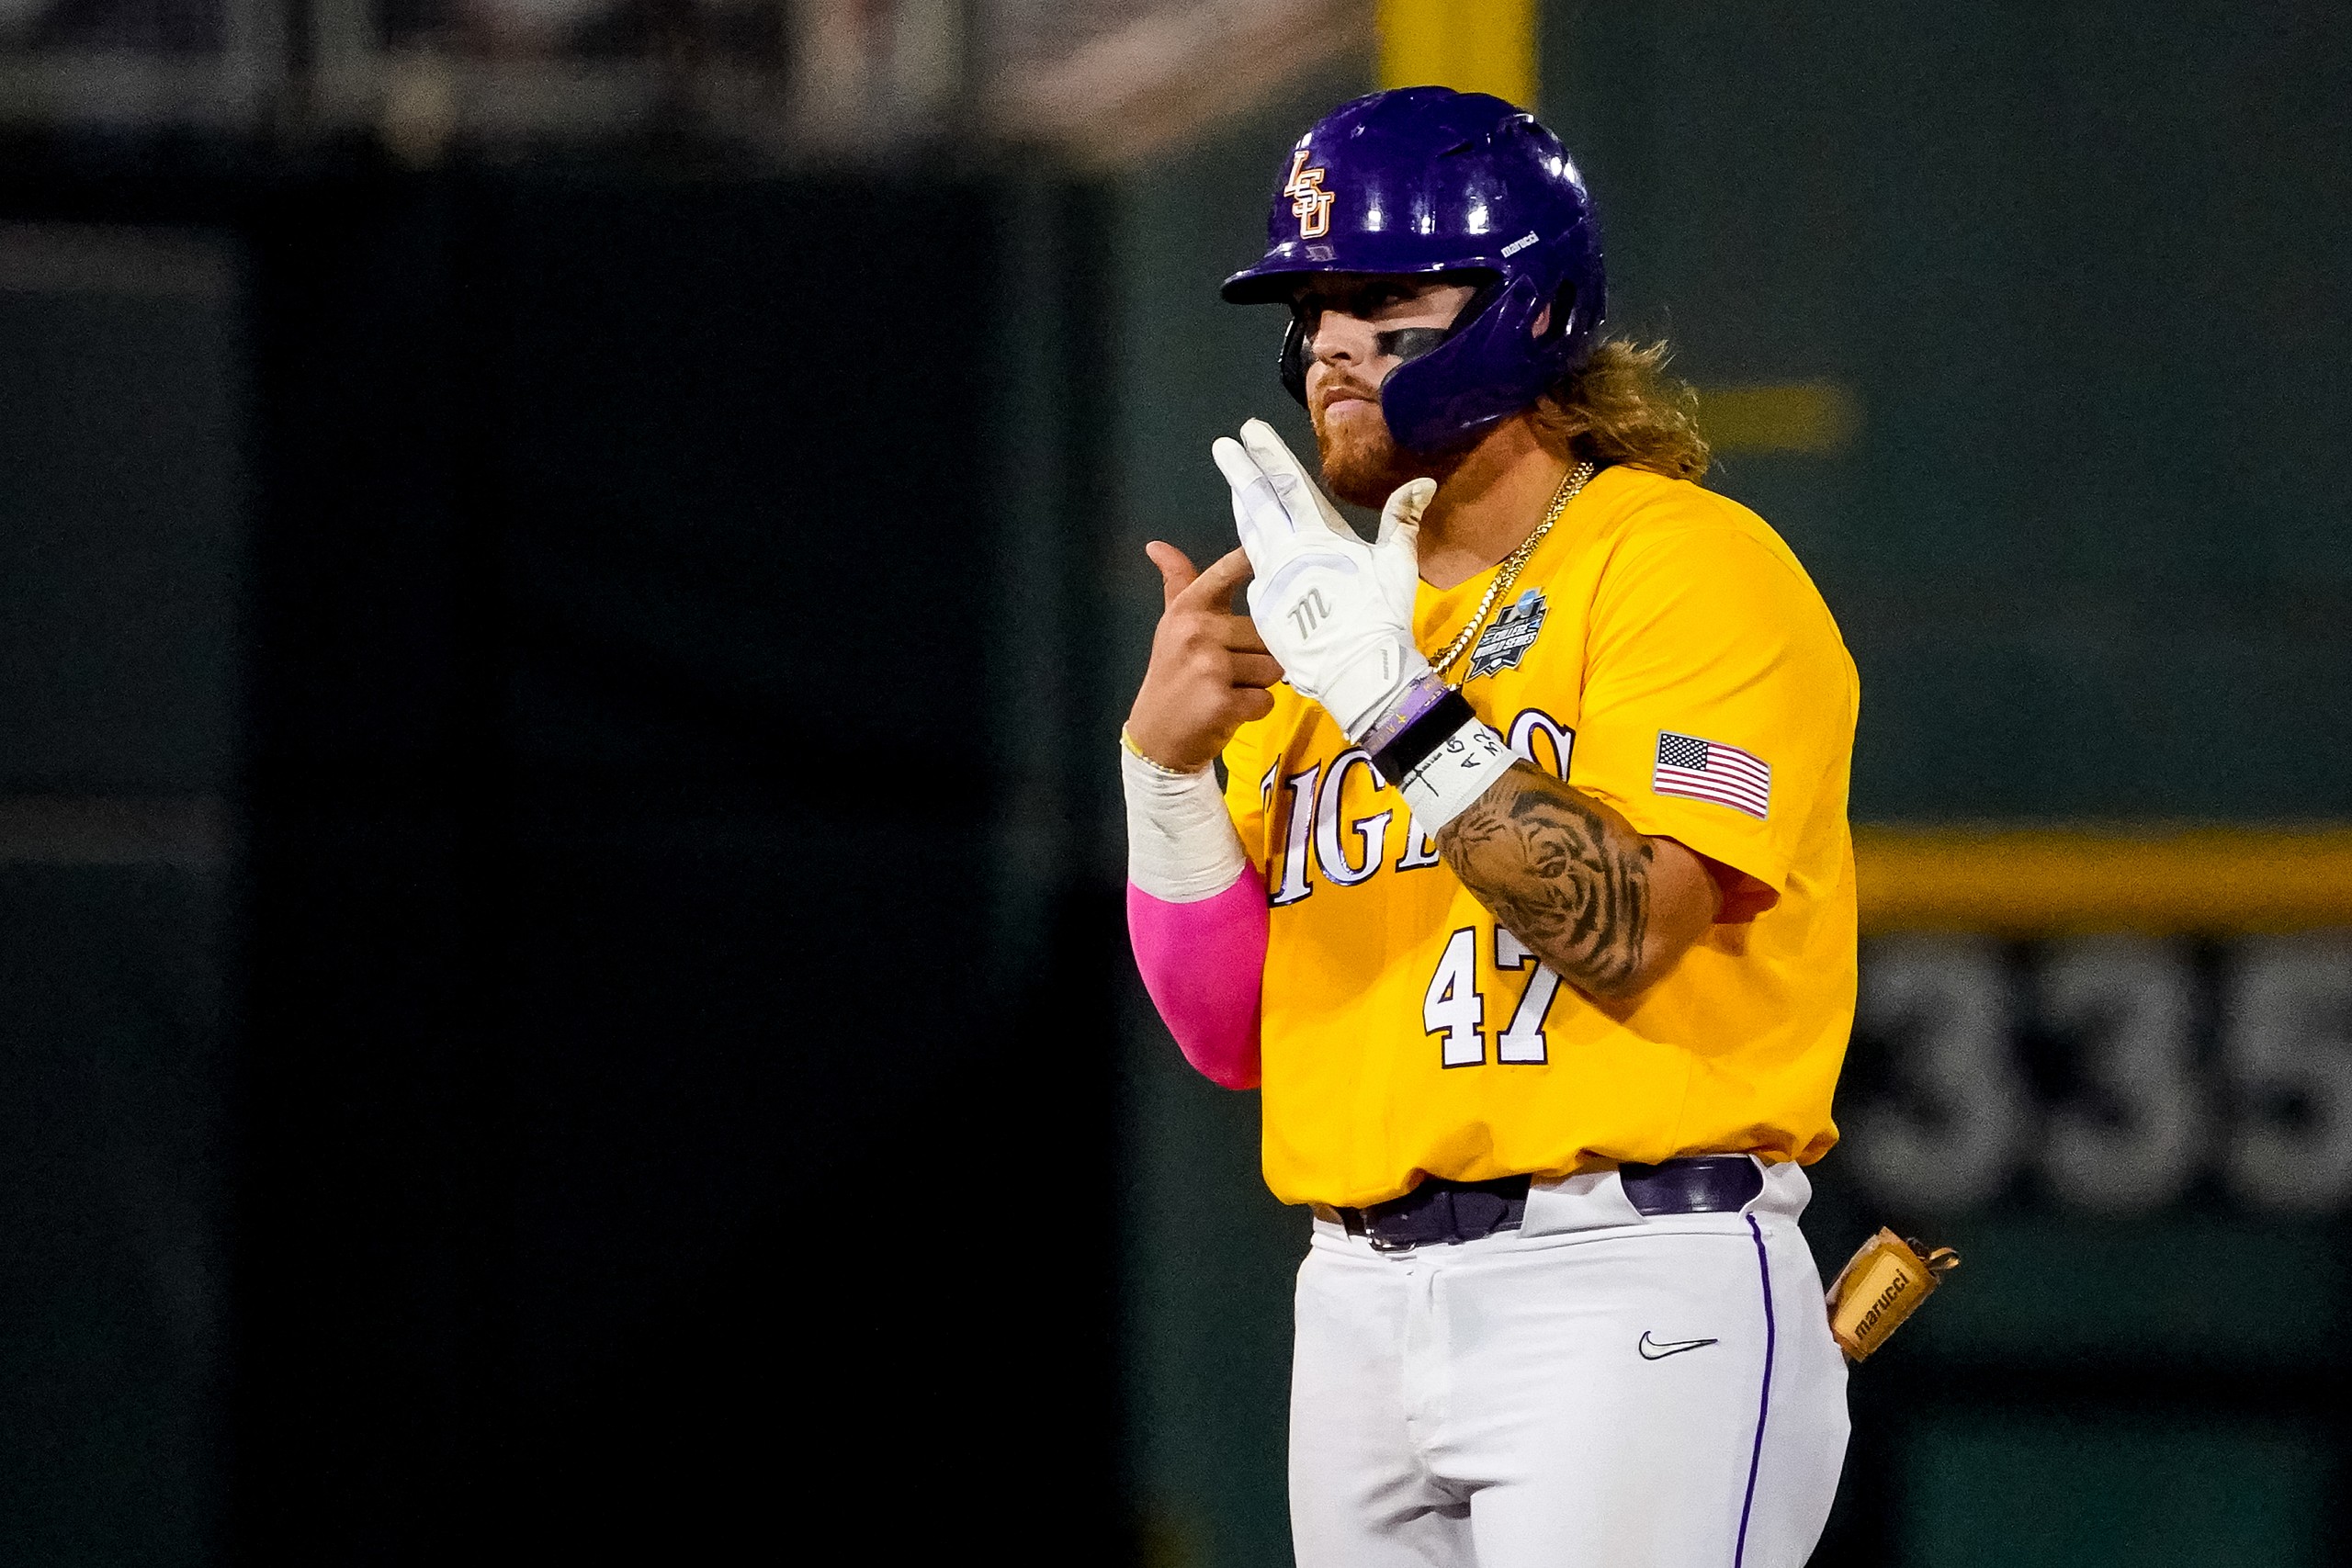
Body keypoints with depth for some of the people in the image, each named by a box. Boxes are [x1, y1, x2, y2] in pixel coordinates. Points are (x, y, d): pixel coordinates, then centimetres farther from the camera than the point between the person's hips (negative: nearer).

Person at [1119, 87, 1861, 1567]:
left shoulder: (1691, 561, -4)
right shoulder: (1324, 615, 17)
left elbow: (1627, 934, -17)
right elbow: (1231, 1030, 12)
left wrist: (1390, 694, -20)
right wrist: (1166, 764, -3)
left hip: (1632, 1305, -7)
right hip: (1361, 1314, 7)